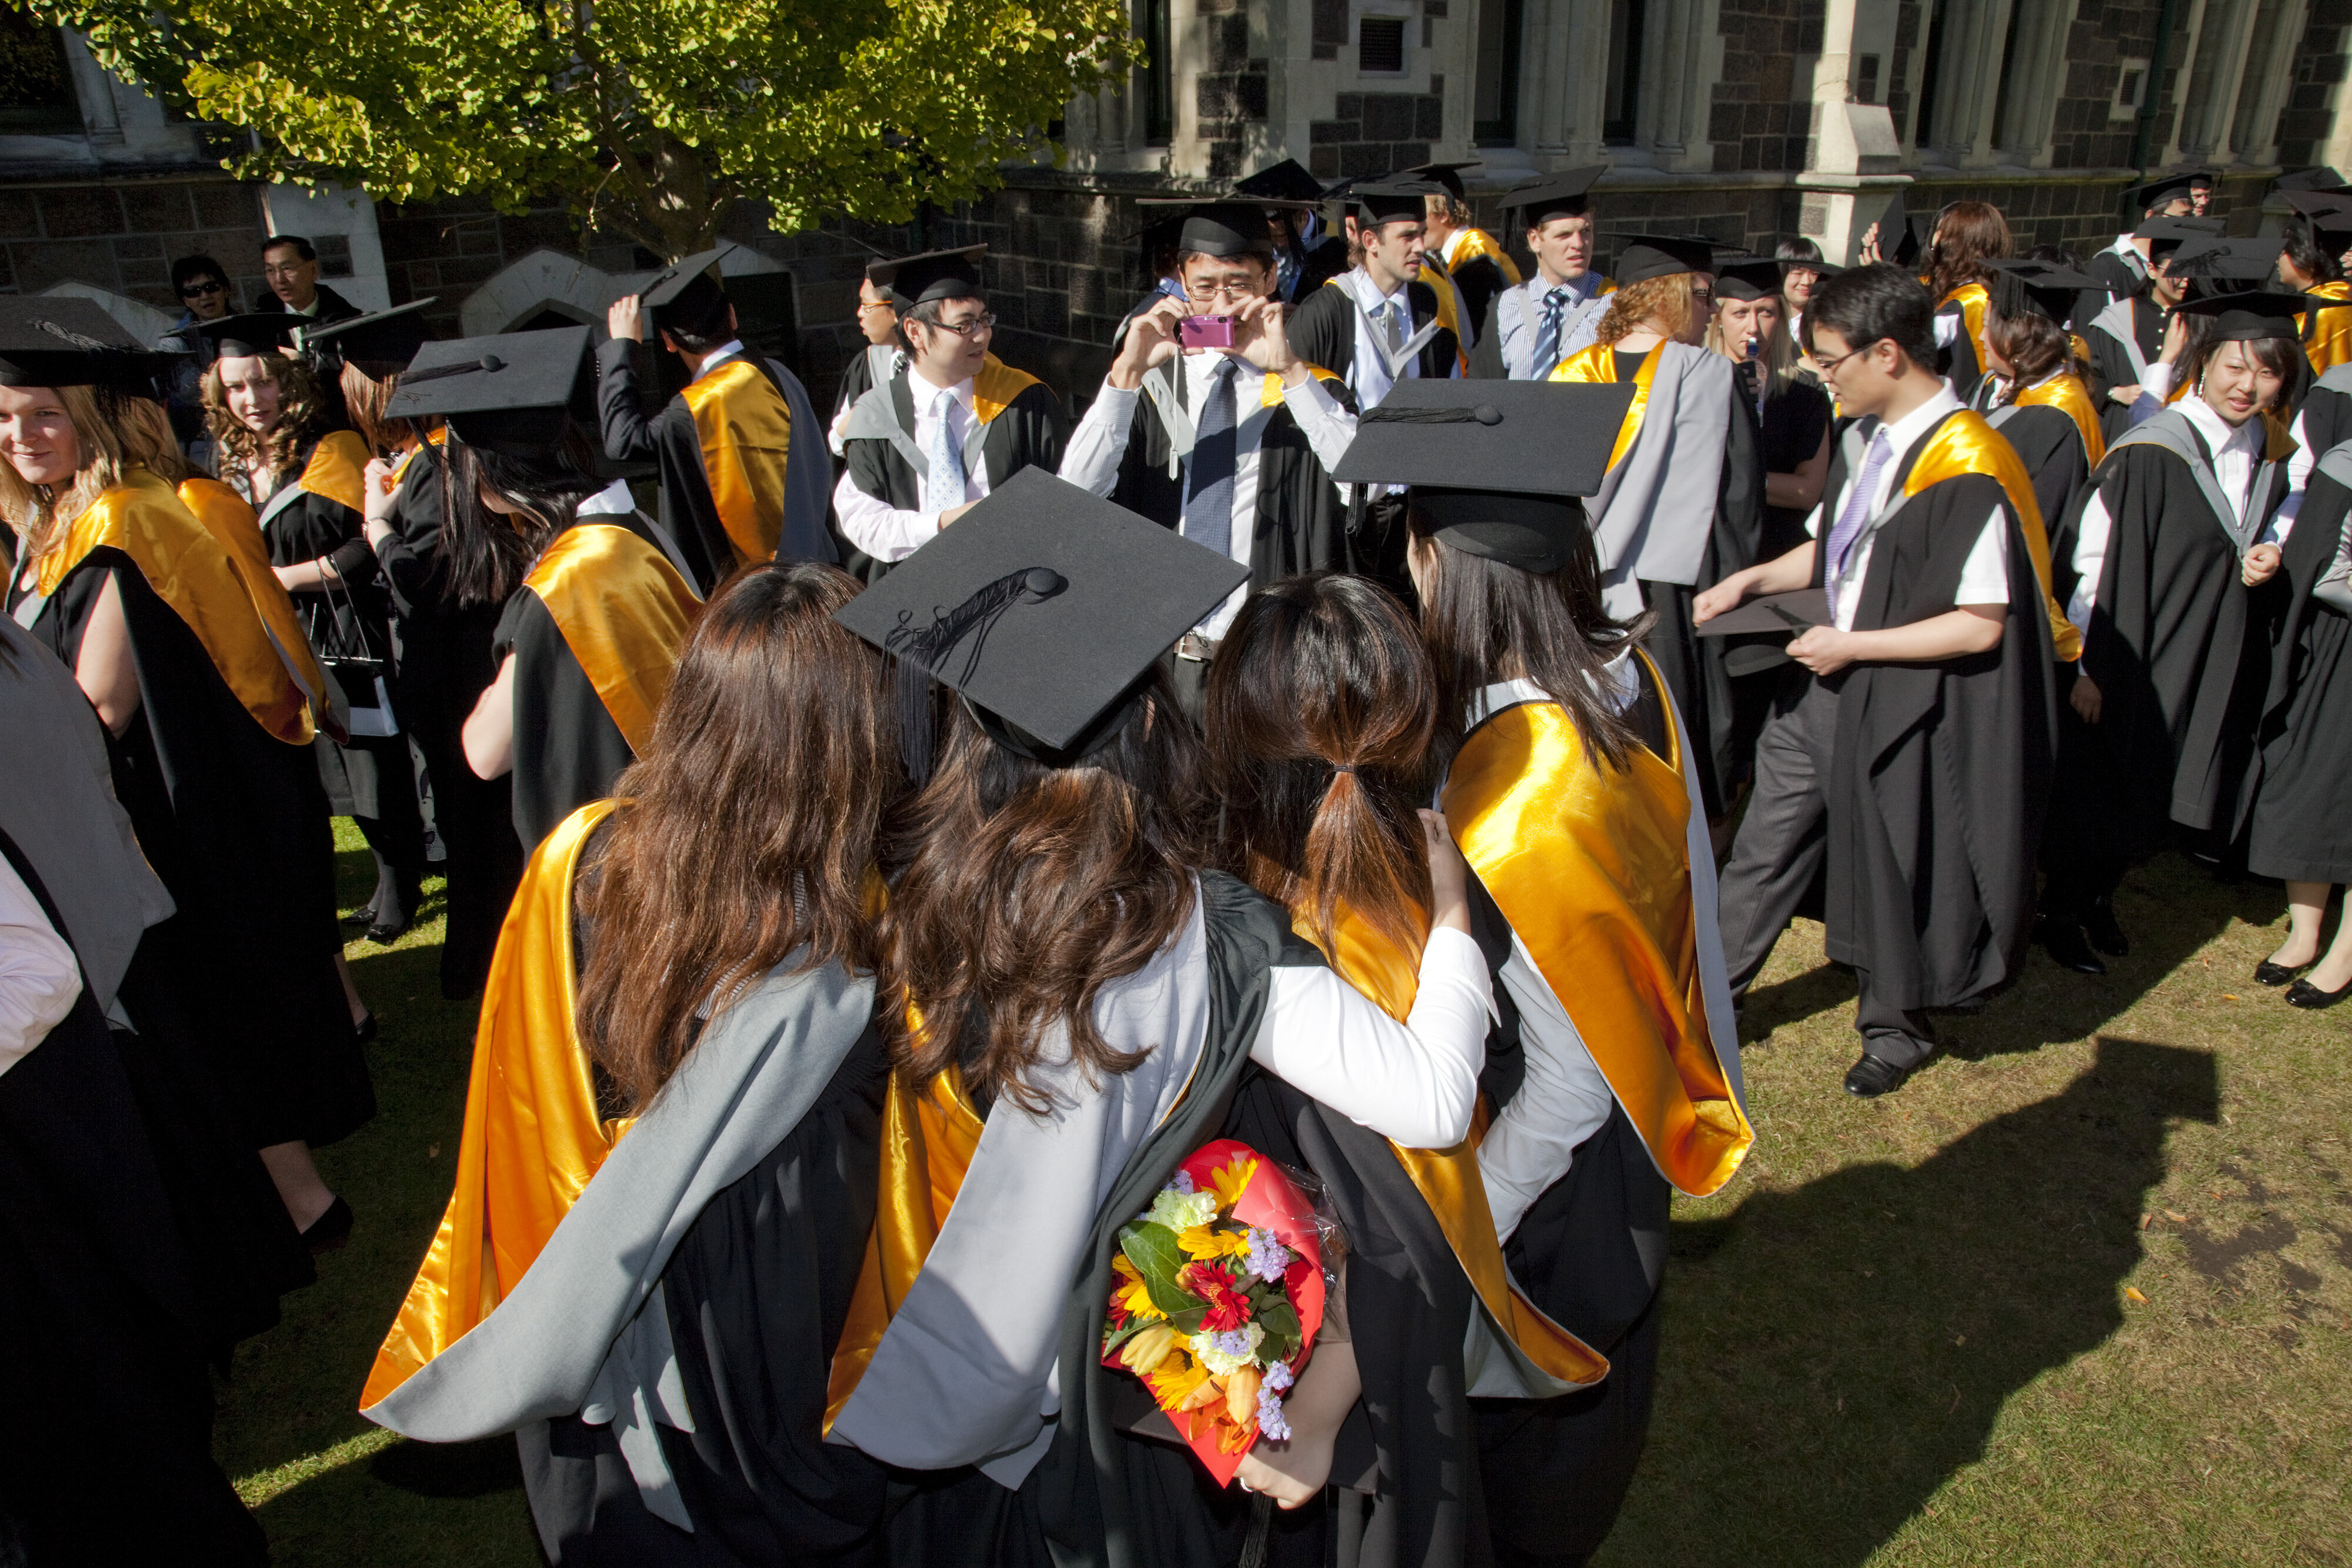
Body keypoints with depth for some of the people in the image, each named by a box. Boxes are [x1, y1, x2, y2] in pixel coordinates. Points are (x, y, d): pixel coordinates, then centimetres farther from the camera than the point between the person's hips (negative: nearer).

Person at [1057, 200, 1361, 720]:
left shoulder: (1307, 387, 2)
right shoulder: (1152, 383, 6)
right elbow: (1077, 491, -8)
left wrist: (1289, 370, -22)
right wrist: (1128, 372, -17)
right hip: (1165, 653, 2)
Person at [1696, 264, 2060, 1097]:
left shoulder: (1966, 469, -23)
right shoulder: (1863, 435, 2)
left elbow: (1982, 624, -22)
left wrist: (1851, 645, -18)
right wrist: (1752, 579, 2)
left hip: (1905, 704, -7)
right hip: (1826, 684, 8)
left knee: (1892, 869, 11)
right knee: (1767, 841, 15)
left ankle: (1895, 1027, 35)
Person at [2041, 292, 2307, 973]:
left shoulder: (2270, 454, 4)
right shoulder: (2150, 452, -17)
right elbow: (2099, 561, -19)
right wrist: (2094, 666, -20)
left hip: (2211, 664, 7)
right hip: (2137, 657, -7)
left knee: (2153, 797, 16)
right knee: (2102, 791, 5)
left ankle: (2098, 901, 35)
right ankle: (2062, 913, 23)